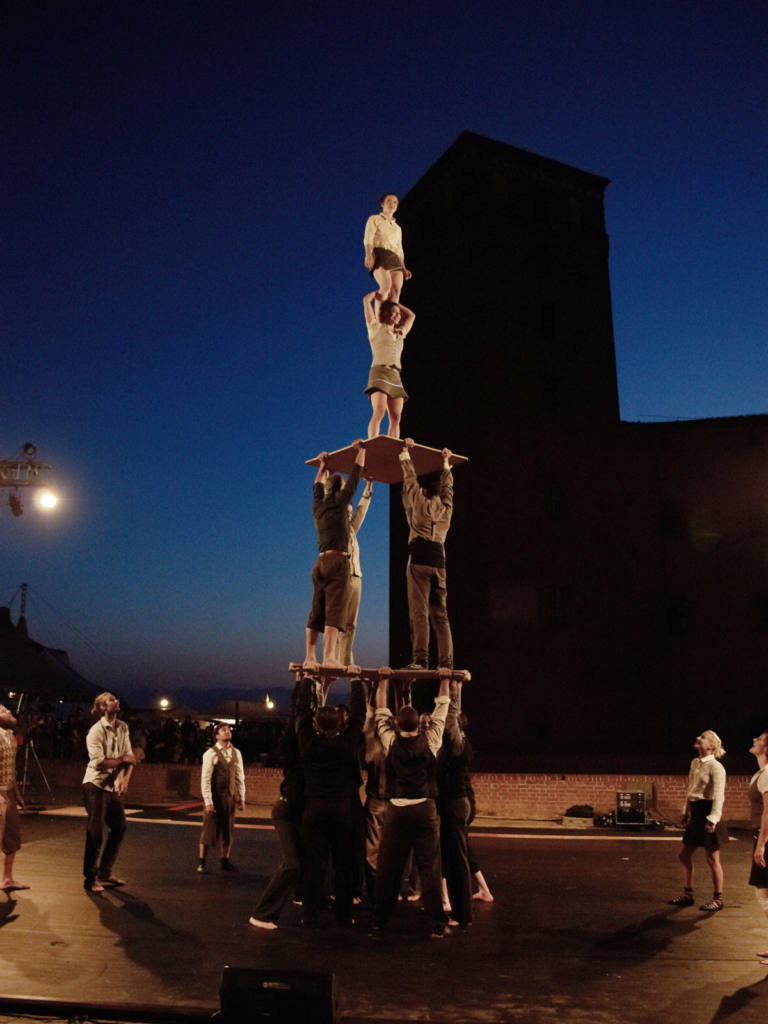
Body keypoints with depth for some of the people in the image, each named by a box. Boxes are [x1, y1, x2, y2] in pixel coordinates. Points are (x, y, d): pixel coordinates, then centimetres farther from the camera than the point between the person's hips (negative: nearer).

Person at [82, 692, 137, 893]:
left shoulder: (122, 727, 6)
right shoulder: (96, 731, -15)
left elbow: (129, 756, 3)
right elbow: (98, 762, -24)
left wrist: (125, 778, -12)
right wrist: (122, 760, -14)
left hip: (113, 786, 7)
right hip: (96, 785, -7)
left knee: (119, 828, 13)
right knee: (95, 833, -2)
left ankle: (105, 873, 27)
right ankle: (90, 879, 11)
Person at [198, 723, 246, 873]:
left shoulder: (236, 753, 7)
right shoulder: (211, 753, -9)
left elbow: (240, 777, 11)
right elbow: (205, 779, -12)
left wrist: (241, 798, 7)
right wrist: (208, 801, -17)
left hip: (230, 797, 5)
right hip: (215, 797, -5)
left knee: (227, 830, 11)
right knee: (209, 829, 1)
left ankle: (225, 861, 22)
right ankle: (201, 862, 13)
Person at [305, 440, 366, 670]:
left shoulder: (318, 506, 15)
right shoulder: (339, 502, -1)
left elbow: (318, 486, 35)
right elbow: (355, 477, 4)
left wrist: (323, 466, 49)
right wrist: (361, 451, 16)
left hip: (321, 563, 7)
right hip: (337, 561, -7)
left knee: (317, 612, 4)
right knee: (334, 609, -12)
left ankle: (310, 658, 2)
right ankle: (329, 657, -19)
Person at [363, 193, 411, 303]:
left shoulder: (398, 228, 32)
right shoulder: (374, 219, 16)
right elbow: (368, 239, 1)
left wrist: (404, 268, 14)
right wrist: (368, 255, -18)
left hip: (395, 259, 5)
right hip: (379, 254, -5)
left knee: (396, 290, -18)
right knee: (386, 287, -29)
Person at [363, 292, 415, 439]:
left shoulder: (400, 333, 27)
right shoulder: (376, 328, 13)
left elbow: (411, 315, 41)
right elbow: (366, 299, 14)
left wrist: (393, 301, 39)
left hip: (395, 376, 6)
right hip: (380, 371, -6)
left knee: (396, 417, -7)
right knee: (379, 413, -22)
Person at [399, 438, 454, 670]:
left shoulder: (421, 503, 4)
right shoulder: (446, 509, 15)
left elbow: (410, 479, 12)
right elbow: (447, 486, 32)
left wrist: (406, 452, 22)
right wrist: (446, 464, 46)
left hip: (420, 560, -5)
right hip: (439, 562, 5)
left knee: (419, 612, -9)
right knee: (440, 615, 5)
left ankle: (420, 658, -16)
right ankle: (446, 661, 0)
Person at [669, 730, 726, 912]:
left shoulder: (716, 767, -13)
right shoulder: (695, 763, 11)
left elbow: (719, 796, -18)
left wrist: (713, 819, -25)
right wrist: (686, 811, 20)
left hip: (707, 813, -9)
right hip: (695, 814, 9)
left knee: (712, 859, 2)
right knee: (684, 855, 12)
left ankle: (718, 899, 17)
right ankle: (688, 895, 24)